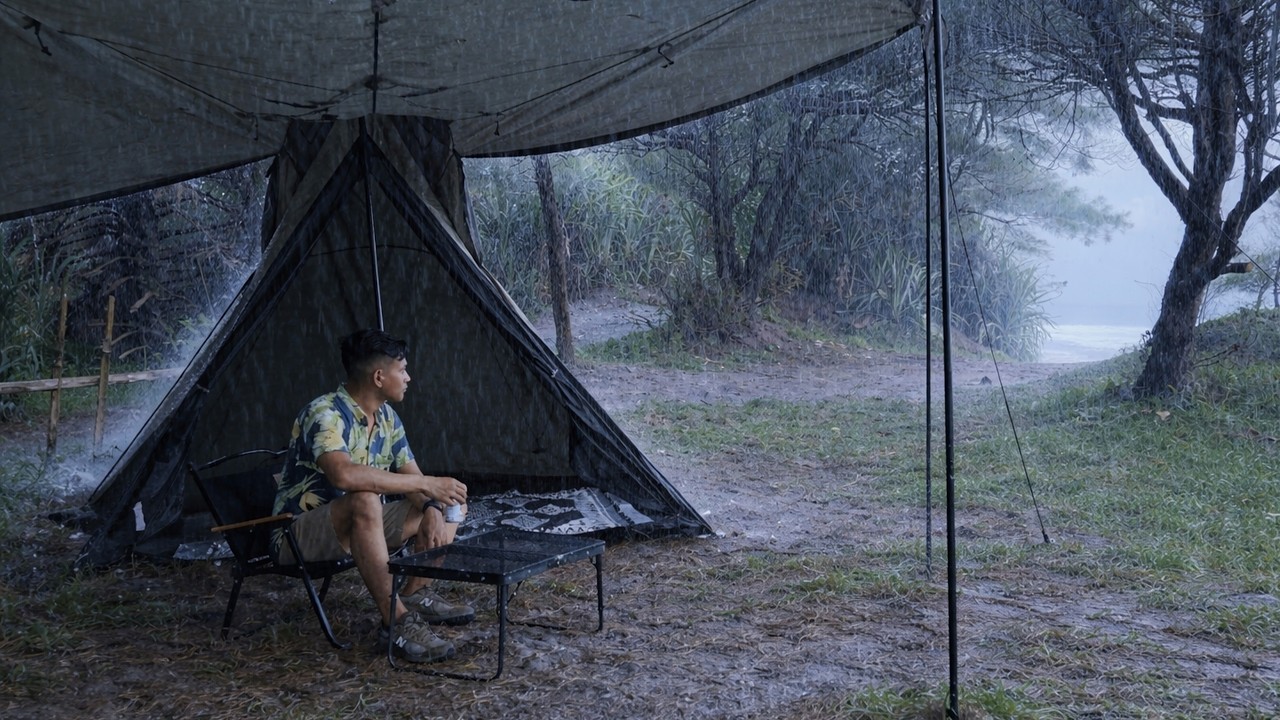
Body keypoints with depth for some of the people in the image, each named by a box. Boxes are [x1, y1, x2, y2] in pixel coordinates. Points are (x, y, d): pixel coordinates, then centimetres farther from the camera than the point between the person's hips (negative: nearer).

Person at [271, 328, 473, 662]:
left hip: (358, 529, 8)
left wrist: (431, 509, -19)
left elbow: (411, 476, 5)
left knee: (450, 503, 2)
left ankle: (417, 597, -2)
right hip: (298, 535, -8)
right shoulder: (325, 413, -24)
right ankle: (396, 623, -35)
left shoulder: (386, 418, 4)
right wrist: (428, 485, -38)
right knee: (365, 501, -40)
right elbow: (344, 474, -42)